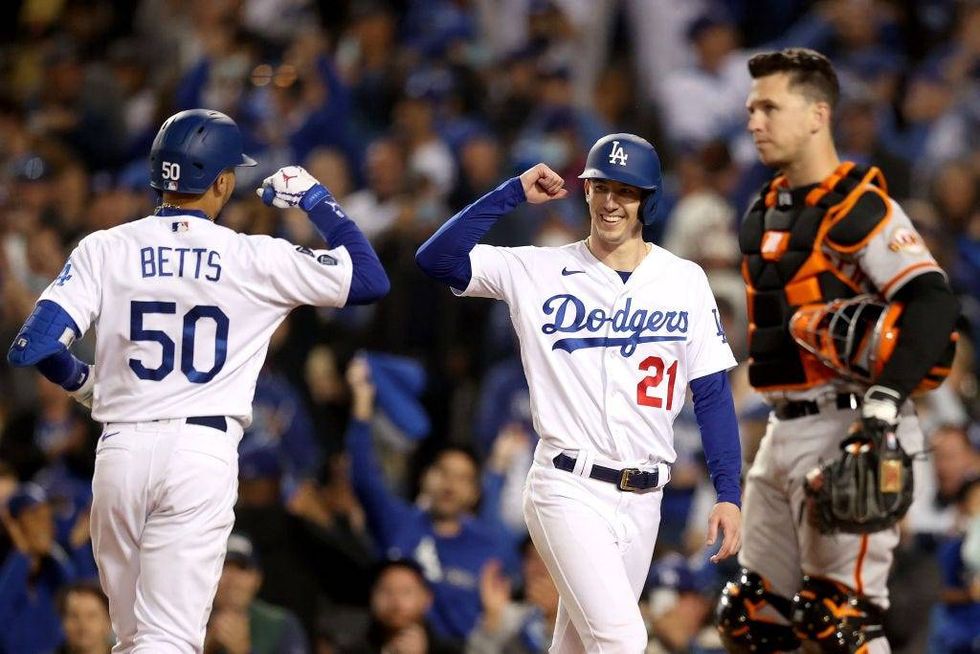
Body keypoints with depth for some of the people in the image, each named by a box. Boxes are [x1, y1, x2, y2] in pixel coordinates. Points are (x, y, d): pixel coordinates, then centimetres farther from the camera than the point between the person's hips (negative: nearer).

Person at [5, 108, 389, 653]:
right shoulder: (256, 259, 0)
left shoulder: (106, 249, 3)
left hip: (121, 447, 2)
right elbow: (370, 278, 7)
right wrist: (315, 198, 19)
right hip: (204, 452, -2)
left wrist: (81, 380, 19)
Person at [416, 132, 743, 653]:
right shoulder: (538, 272, 0)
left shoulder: (684, 280, 6)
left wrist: (728, 493, -2)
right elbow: (436, 258, -9)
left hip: (642, 500, 3)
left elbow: (711, 392, 5)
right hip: (569, 490, -3)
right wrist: (514, 193, -10)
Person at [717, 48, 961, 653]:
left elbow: (932, 303, -21)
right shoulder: (766, 213, 16)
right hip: (784, 431, 9)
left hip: (846, 429, -9)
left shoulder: (860, 207, -11)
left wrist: (889, 391, -32)